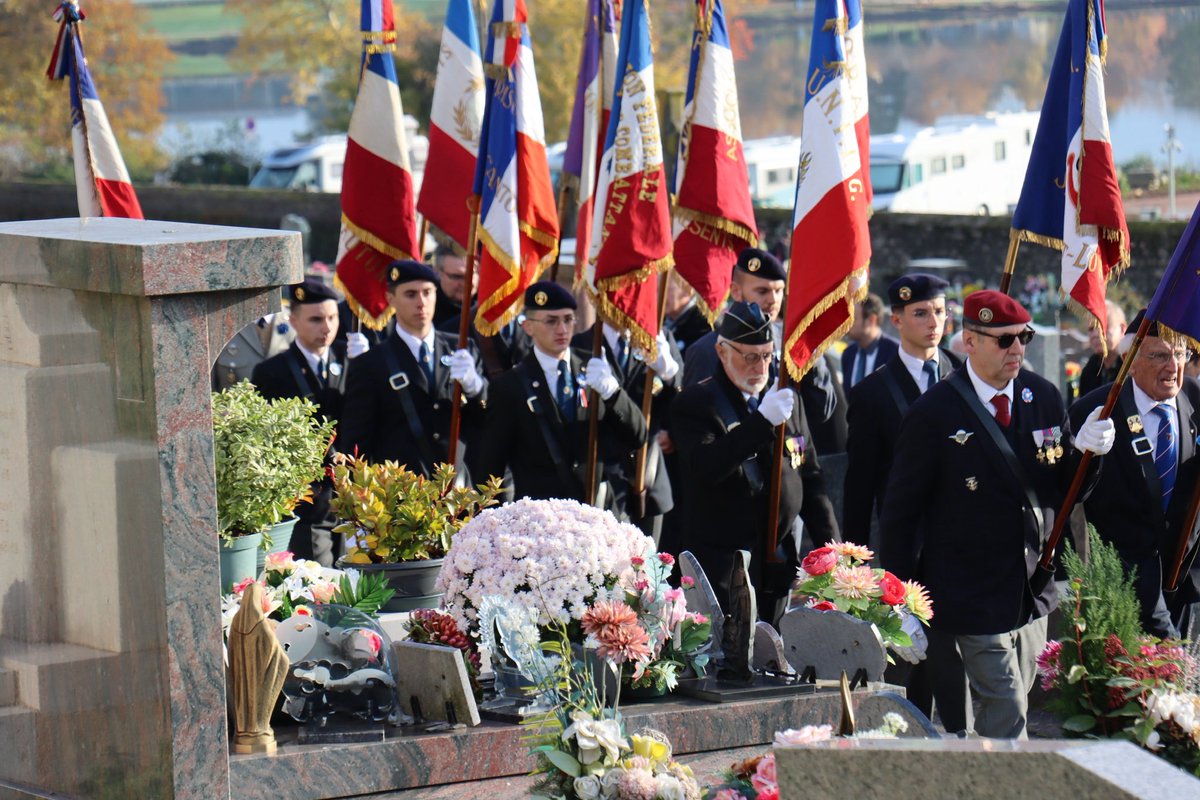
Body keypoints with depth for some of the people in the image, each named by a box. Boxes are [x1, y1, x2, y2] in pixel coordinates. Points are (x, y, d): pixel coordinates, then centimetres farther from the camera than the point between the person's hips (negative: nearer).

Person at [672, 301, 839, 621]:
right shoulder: (694, 404, -3)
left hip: (780, 567, 5)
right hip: (721, 568, -5)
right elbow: (705, 468, -21)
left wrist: (831, 546, 7)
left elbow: (810, 478, 18)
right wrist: (762, 421, -27)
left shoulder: (788, 401, 14)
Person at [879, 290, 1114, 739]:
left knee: (1007, 714, 14)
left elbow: (1067, 493, 9)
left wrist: (1086, 451, -13)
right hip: (972, 600, -6)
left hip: (1033, 595, 6)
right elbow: (899, 516, -7)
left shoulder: (1044, 398, 4)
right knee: (1007, 719, -7)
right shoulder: (934, 414, -12)